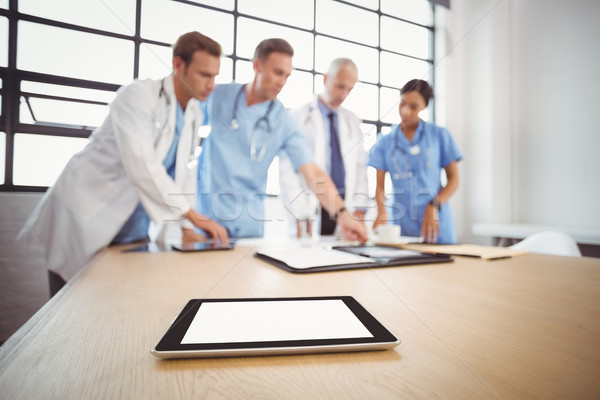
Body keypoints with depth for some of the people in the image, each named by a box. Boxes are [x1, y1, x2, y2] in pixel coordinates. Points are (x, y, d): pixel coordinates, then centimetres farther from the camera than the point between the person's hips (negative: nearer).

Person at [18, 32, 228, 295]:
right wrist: (193, 216, -29)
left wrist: (186, 228, -1)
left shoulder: (194, 114, 4)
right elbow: (140, 164, -31)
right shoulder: (138, 95, -17)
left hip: (131, 233, 6)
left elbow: (185, 170, 6)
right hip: (83, 223, -6)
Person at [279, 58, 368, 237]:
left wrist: (359, 209, 1)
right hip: (312, 208, -4)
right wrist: (302, 216, -13)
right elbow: (287, 171, -8)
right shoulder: (298, 119, -2)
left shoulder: (353, 122, 14)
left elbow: (360, 167, 12)